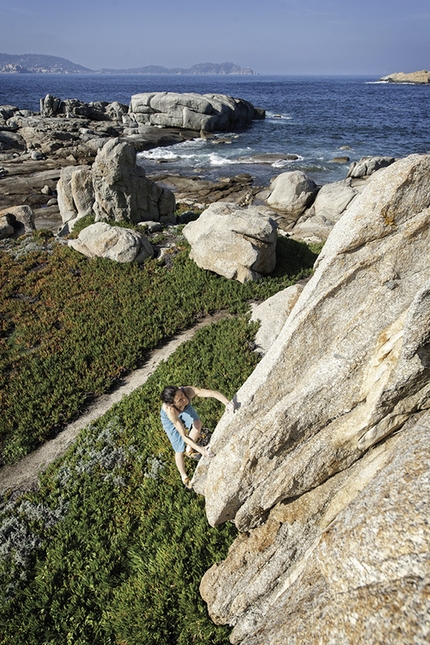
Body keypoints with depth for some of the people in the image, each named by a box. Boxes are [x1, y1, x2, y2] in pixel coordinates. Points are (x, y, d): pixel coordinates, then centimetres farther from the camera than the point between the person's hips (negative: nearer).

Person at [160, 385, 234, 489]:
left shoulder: (188, 391, -43)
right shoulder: (170, 410, -46)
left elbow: (211, 392, -52)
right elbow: (183, 436, -42)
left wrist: (227, 402, -68)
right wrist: (200, 449, -50)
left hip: (185, 408, 3)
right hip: (169, 418, -3)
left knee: (197, 424, -26)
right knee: (179, 450, 1)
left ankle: (189, 450, 3)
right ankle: (184, 477, 30)